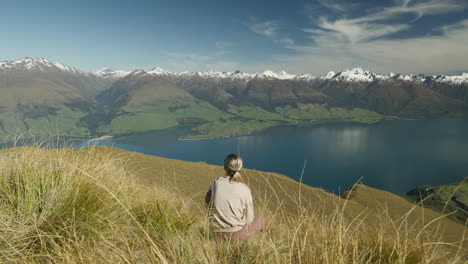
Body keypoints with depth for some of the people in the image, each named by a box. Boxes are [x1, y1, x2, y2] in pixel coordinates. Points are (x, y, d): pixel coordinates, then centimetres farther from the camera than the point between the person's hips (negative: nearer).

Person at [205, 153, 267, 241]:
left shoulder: (216, 183, -8)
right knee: (262, 221, 21)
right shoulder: (244, 189, -14)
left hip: (217, 234, 4)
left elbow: (207, 202, 8)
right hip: (236, 234, -4)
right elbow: (249, 219, -5)